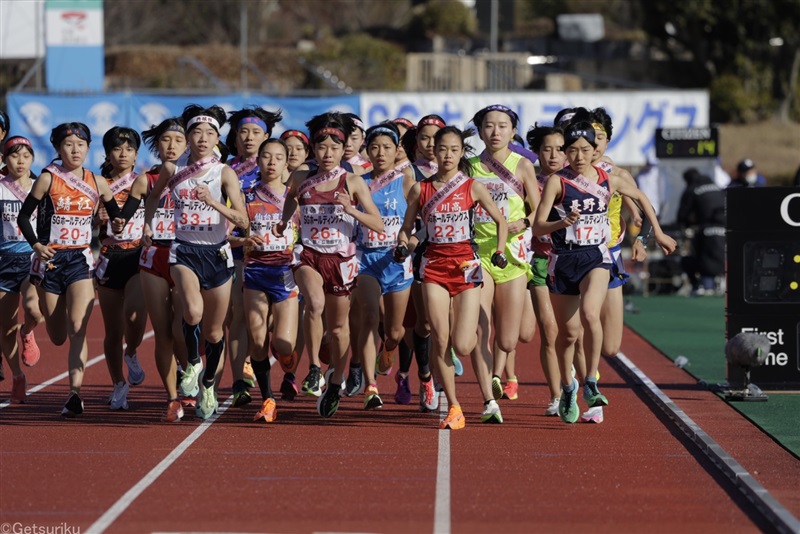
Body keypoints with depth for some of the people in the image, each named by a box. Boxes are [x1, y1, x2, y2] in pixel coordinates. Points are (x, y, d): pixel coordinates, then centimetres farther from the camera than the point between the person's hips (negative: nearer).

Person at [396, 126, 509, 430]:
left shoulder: (473, 188, 1)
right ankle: (453, 408, 3)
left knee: (462, 346, -8)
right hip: (433, 266, 1)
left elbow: (501, 221, 10)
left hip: (466, 265, -1)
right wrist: (402, 245, -8)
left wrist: (500, 251, -3)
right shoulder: (420, 190, 5)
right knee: (439, 341, -7)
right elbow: (406, 227, 12)